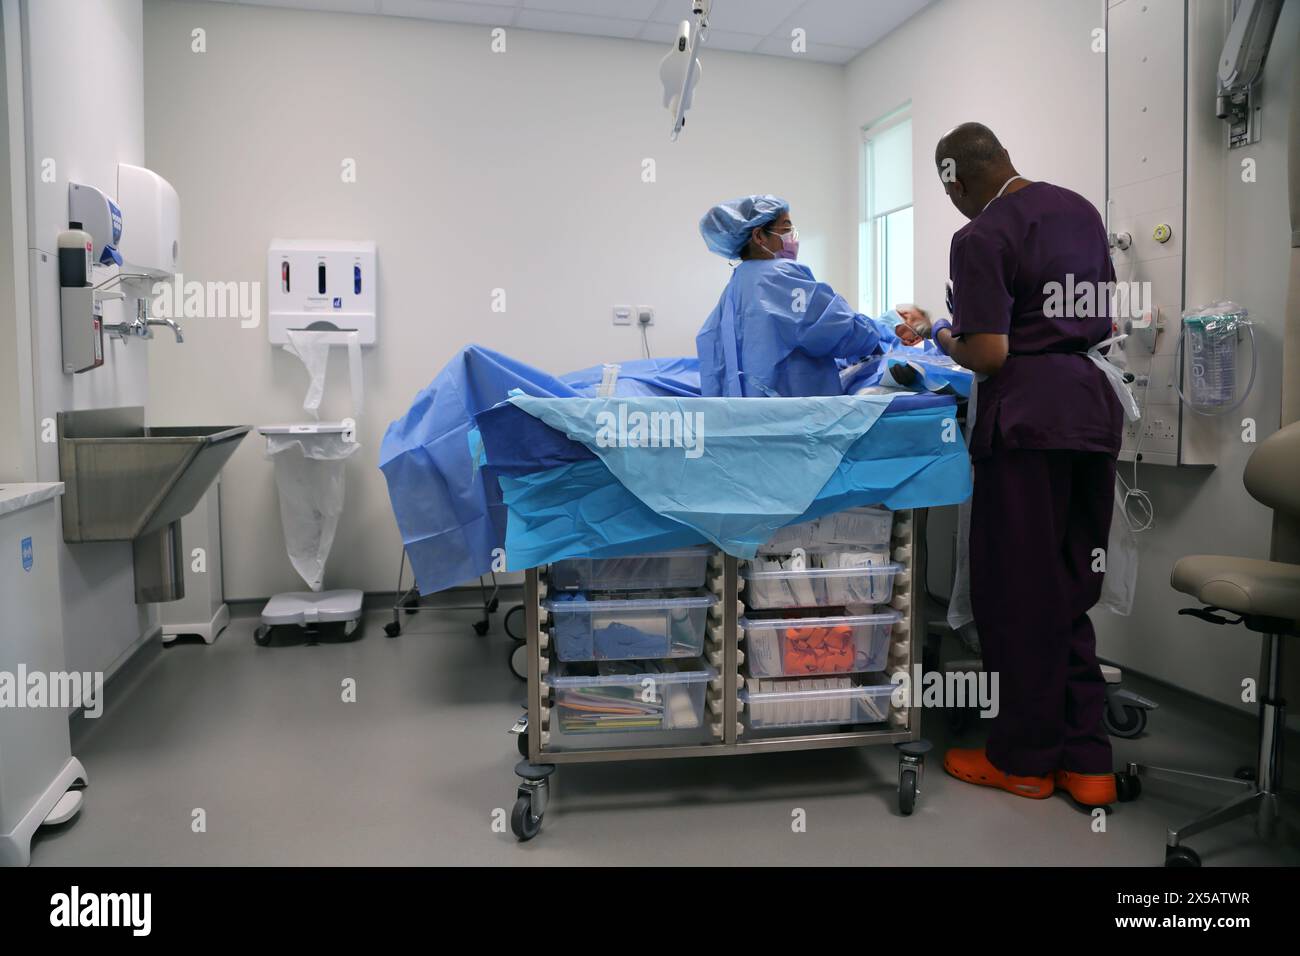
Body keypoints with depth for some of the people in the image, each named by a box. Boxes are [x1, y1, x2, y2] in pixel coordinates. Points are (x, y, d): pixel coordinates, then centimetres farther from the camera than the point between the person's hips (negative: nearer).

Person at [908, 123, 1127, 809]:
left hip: (1028, 415, -8)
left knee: (1018, 593, 3)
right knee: (1072, 589, 13)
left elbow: (989, 356, -16)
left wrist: (945, 340, 2)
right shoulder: (1081, 209, 14)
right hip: (1096, 404, 8)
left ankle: (1024, 759, 15)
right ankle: (1085, 759, 18)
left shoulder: (981, 237, -11)